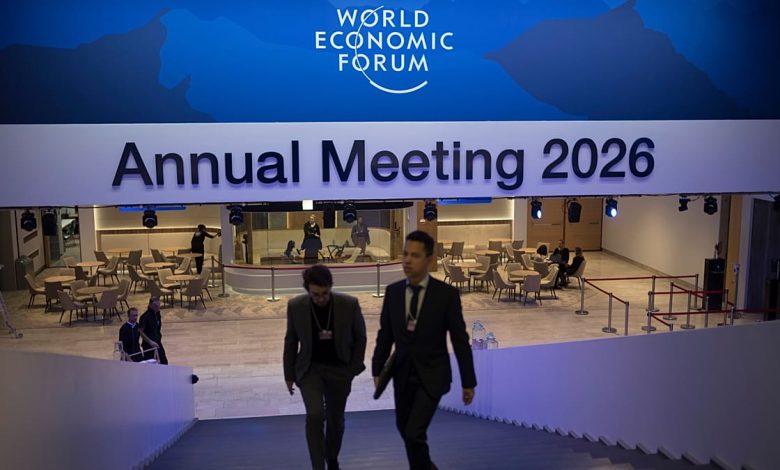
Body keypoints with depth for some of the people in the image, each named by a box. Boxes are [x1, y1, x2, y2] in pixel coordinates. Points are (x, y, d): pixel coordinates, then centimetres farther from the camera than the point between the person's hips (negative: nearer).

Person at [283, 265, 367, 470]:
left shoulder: (349, 304, -17)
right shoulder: (296, 306, -14)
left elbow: (360, 337, -2)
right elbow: (291, 341, -1)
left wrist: (354, 368, -3)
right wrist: (289, 374, 4)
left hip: (339, 370, 1)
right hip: (310, 368, 0)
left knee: (336, 419, 13)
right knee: (315, 414, -20)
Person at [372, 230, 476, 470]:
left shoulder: (447, 294, -14)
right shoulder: (393, 291, -3)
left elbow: (460, 340, -9)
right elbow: (385, 334, 6)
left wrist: (468, 382, -7)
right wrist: (377, 369, 4)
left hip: (432, 375, -4)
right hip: (402, 373, 5)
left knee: (414, 434, -15)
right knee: (405, 429, 19)